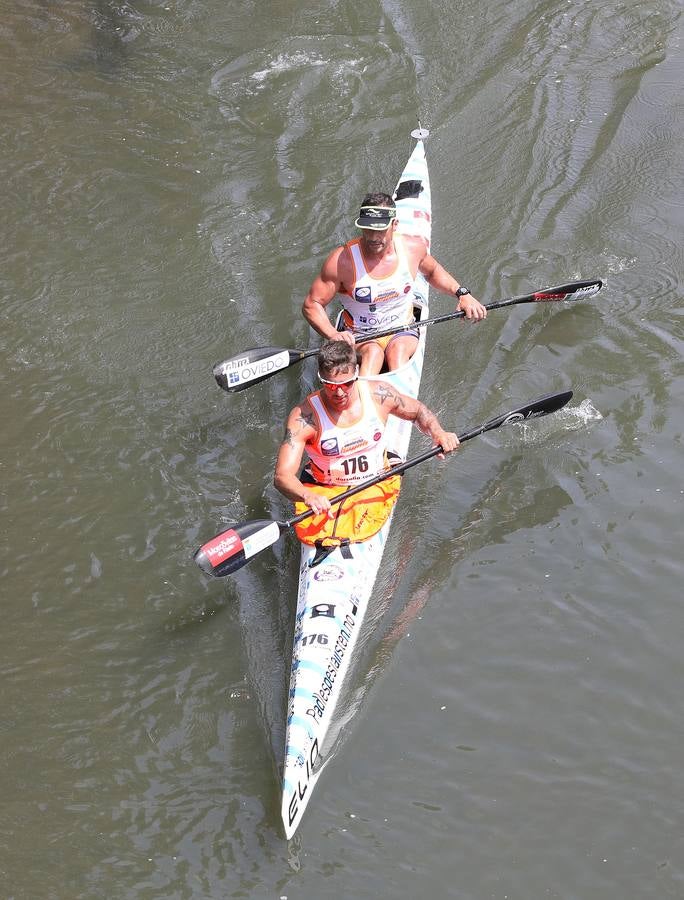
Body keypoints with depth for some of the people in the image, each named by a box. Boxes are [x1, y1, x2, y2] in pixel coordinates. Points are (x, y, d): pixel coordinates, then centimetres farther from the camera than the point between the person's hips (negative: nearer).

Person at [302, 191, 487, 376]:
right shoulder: (343, 259, -15)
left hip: (402, 333, 2)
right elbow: (311, 305, -11)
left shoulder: (413, 247, -4)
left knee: (398, 350, -32)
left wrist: (462, 293, 6)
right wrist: (332, 334, -28)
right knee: (373, 352, -35)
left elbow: (432, 271, 20)